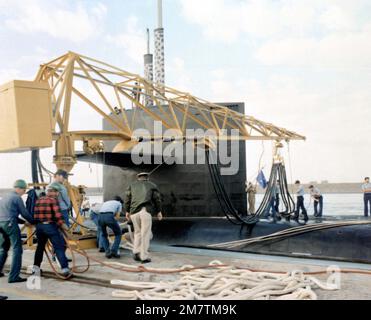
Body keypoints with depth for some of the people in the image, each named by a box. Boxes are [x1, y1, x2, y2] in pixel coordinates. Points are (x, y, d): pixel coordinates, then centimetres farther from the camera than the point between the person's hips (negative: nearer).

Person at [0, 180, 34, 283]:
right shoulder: (17, 198, -4)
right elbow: (25, 213, -4)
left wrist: (23, 221, 26)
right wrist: (33, 221, 11)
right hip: (11, 225, -8)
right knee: (17, 250, -6)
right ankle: (13, 276, -11)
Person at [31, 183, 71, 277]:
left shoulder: (39, 200, 13)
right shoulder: (53, 200, -6)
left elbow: (35, 214, 14)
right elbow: (57, 213, -16)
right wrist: (62, 224, -11)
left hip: (39, 226, 6)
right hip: (50, 226, -6)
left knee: (40, 246, 22)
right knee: (59, 247, -2)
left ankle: (36, 267, 26)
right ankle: (65, 269, -6)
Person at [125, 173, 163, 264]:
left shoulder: (132, 185, 22)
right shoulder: (152, 185, 17)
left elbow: (127, 198, 13)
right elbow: (157, 198, 8)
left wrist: (127, 211, 17)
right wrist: (159, 211, 13)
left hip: (134, 212, 3)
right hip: (146, 210, -3)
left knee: (138, 232, 19)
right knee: (145, 234, 1)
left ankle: (136, 252, 6)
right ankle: (144, 257, -2)